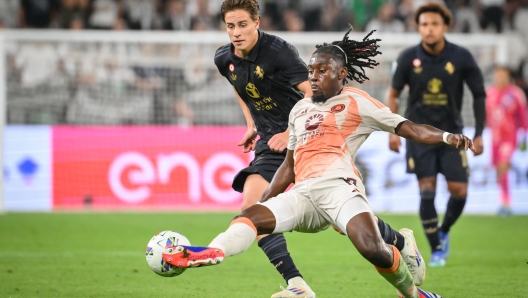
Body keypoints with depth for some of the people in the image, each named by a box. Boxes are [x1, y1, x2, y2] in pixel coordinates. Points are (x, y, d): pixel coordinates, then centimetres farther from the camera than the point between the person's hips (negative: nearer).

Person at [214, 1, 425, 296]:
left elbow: (314, 94, -23)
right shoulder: (224, 60, 0)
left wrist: (291, 134, -26)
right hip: (270, 143, 6)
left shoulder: (279, 50, -20)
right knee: (252, 205, -18)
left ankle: (402, 242, 27)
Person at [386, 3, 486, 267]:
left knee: (459, 190, -4)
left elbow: (479, 94, 2)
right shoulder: (409, 58, -6)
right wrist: (393, 131, -2)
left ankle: (444, 231, 25)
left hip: (451, 133, 1)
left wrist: (479, 134, 0)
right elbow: (393, 94, 5)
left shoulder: (461, 58, -7)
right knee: (427, 190, -9)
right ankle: (436, 250, 0)